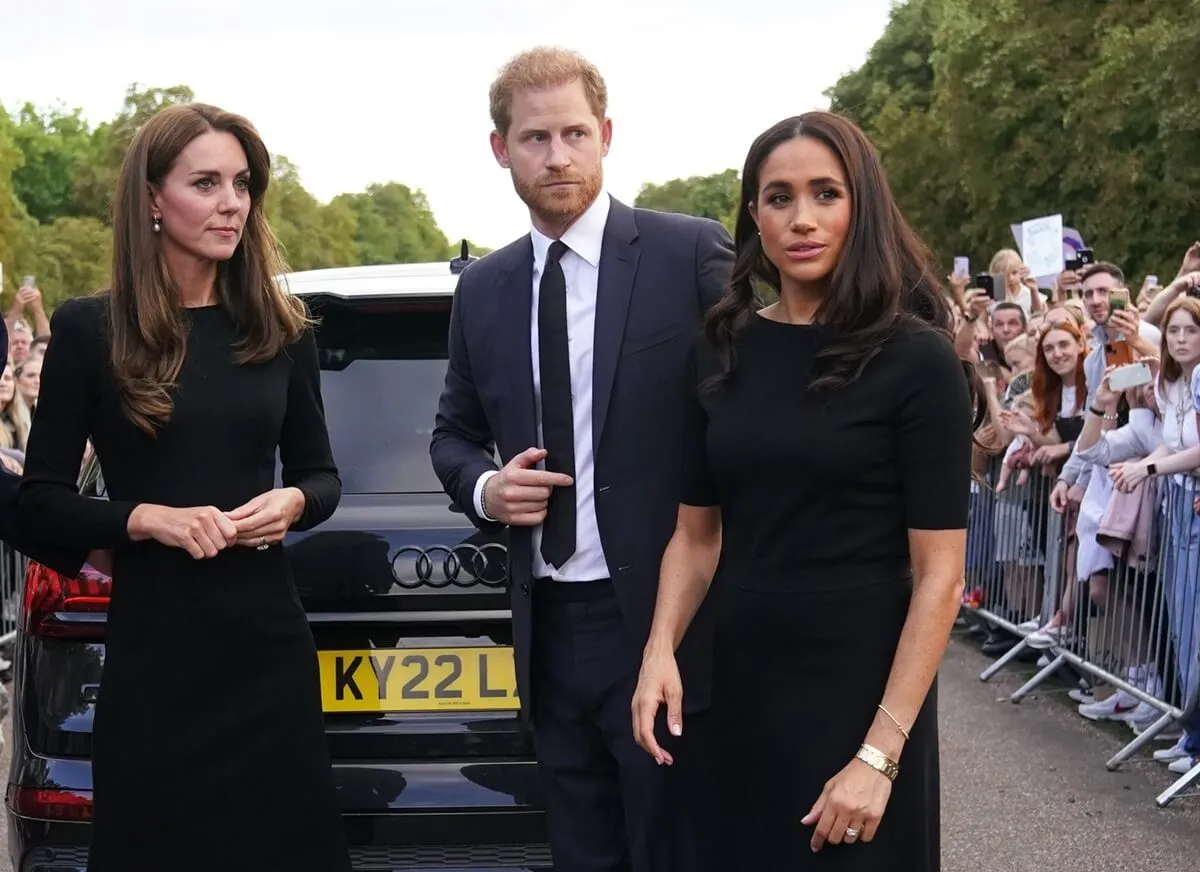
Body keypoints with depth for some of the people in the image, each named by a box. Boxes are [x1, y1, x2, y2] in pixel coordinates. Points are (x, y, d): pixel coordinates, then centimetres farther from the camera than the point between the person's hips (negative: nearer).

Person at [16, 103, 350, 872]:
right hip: (151, 651, -2)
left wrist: (292, 503, -10)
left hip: (268, 643, 2)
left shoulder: (281, 329, 4)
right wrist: (148, 519, -17)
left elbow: (322, 475, 12)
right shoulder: (90, 329, -3)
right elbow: (40, 500, -1)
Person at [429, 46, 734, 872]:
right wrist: (484, 487, -3)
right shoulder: (482, 288, 9)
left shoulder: (693, 253, -6)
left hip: (664, 620, -5)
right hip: (548, 629, 5)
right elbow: (453, 433, 19)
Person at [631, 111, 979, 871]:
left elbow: (939, 574, -13)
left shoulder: (916, 359, -11)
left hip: (858, 689, -4)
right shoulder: (723, 352, 3)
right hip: (738, 683, 4)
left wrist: (880, 753, -17)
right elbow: (696, 533, 8)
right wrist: (661, 649, -9)